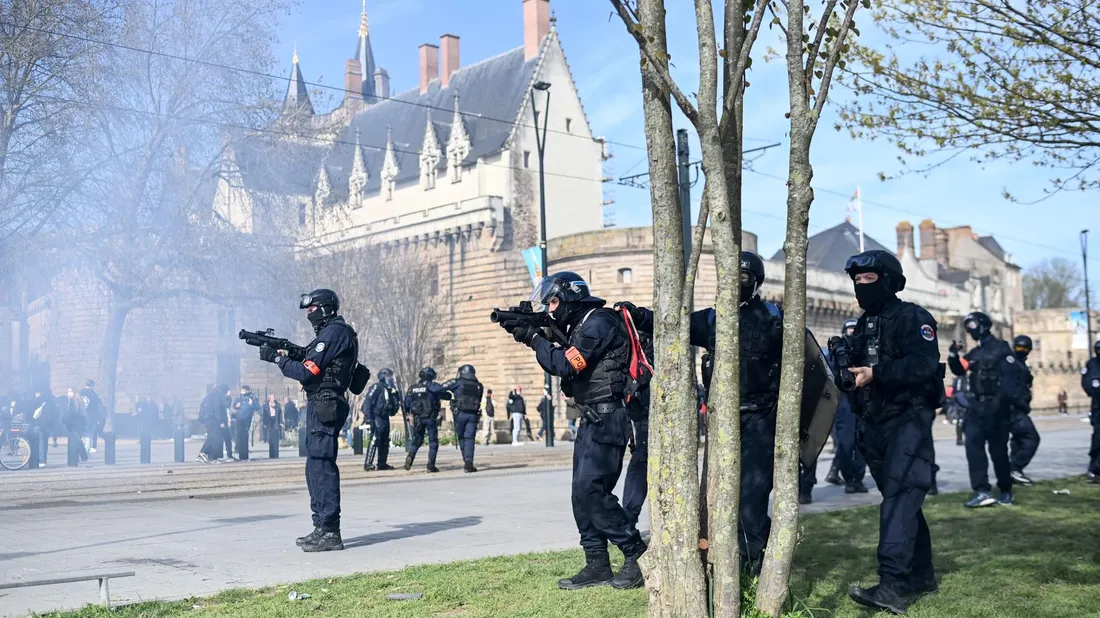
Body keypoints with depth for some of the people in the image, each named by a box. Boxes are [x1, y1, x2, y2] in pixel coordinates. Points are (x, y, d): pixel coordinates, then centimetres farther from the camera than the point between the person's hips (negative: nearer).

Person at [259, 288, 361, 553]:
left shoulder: (333, 333, -12)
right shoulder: (332, 333, 20)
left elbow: (307, 372, -18)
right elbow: (311, 367, 19)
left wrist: (277, 358, -8)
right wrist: (287, 355, 6)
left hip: (324, 407, -11)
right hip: (319, 406, 11)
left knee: (322, 467, -10)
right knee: (316, 468, 14)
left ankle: (329, 532, -9)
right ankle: (322, 527, 19)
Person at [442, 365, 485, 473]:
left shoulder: (457, 383, 2)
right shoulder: (479, 386, 11)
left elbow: (441, 387, 0)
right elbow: (479, 400, 13)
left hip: (460, 414, -1)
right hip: (473, 414, 1)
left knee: (461, 437, 14)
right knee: (470, 438, 1)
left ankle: (466, 461, 17)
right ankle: (469, 463, -11)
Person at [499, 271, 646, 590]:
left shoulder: (599, 322, -14)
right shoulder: (580, 326, 17)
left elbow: (565, 364, -20)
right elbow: (562, 361, 19)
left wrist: (533, 337, -9)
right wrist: (532, 333, 8)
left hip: (607, 420, -10)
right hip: (592, 421, 10)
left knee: (590, 490, -13)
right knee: (583, 493, 8)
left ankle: (637, 555, -4)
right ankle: (597, 565, 12)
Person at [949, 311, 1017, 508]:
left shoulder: (1001, 349, -5)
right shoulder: (975, 353, 17)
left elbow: (1009, 378, -13)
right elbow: (959, 370, 21)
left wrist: (1004, 402, -23)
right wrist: (953, 355, 3)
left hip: (996, 406, -7)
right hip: (977, 405, 7)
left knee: (998, 449, 2)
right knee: (973, 446, -7)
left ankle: (1006, 491, 18)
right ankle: (982, 491, -11)